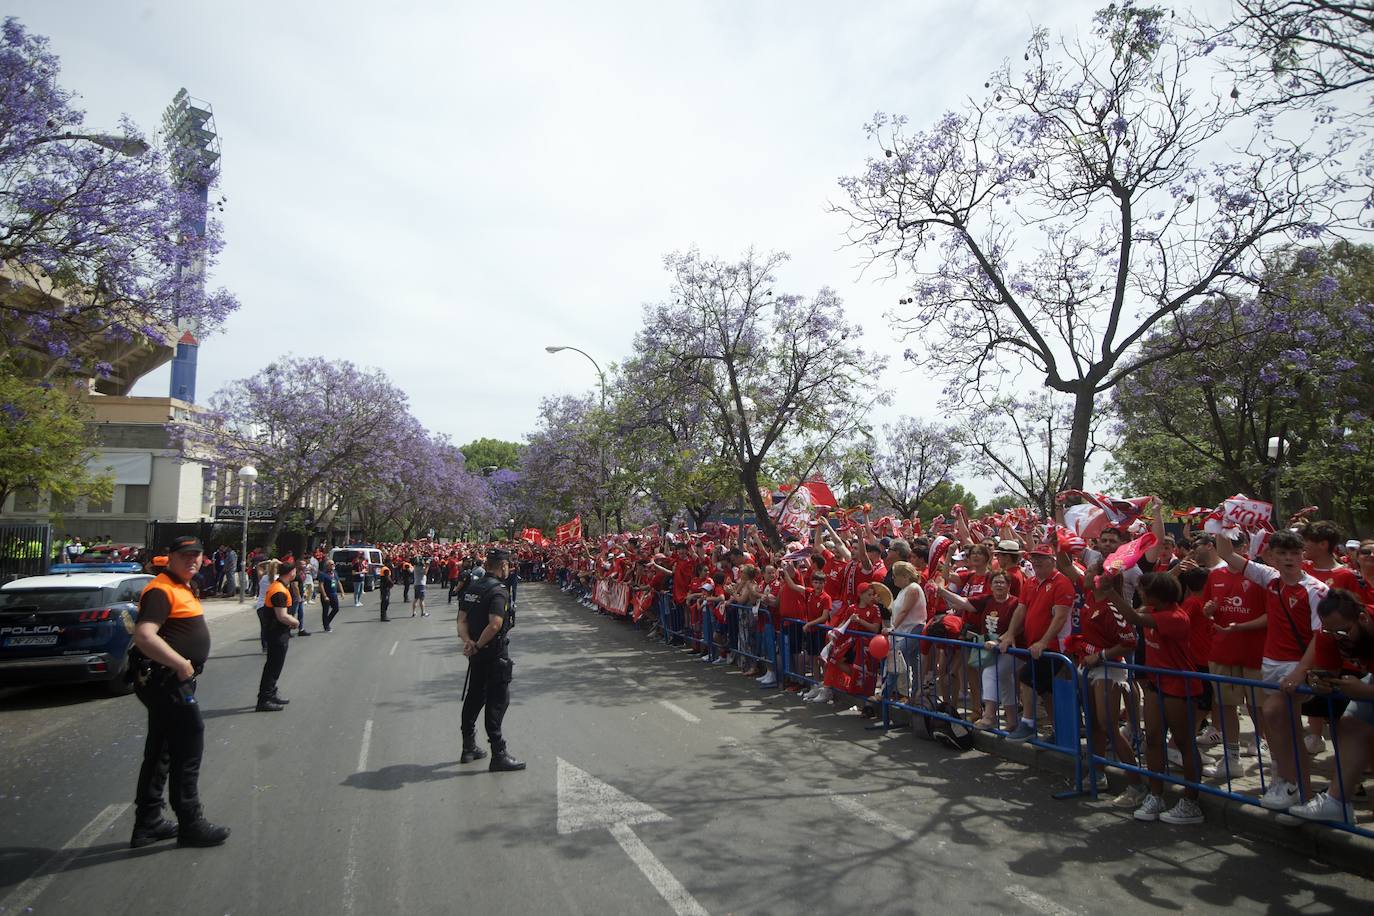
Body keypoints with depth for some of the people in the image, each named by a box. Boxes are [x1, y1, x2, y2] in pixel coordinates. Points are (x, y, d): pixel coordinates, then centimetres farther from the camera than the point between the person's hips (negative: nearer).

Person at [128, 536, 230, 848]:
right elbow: (144, 636, -29)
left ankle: (148, 823, 28)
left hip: (174, 681, 10)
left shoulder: (182, 588, 14)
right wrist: (181, 664, -27)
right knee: (188, 750, -1)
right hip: (167, 681, -10)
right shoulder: (161, 590, -18)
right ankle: (191, 825, 10)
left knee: (160, 753, 17)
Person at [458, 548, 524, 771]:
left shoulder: (472, 588, 7)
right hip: (495, 655, -8)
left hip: (477, 654, 8)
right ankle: (498, 755, 1)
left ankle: (469, 748, 30)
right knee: (497, 701, -2)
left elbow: (462, 619, 4)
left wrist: (468, 641, -9)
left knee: (474, 698, 19)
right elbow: (495, 625, -29)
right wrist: (477, 646, -17)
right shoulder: (498, 592, -19)